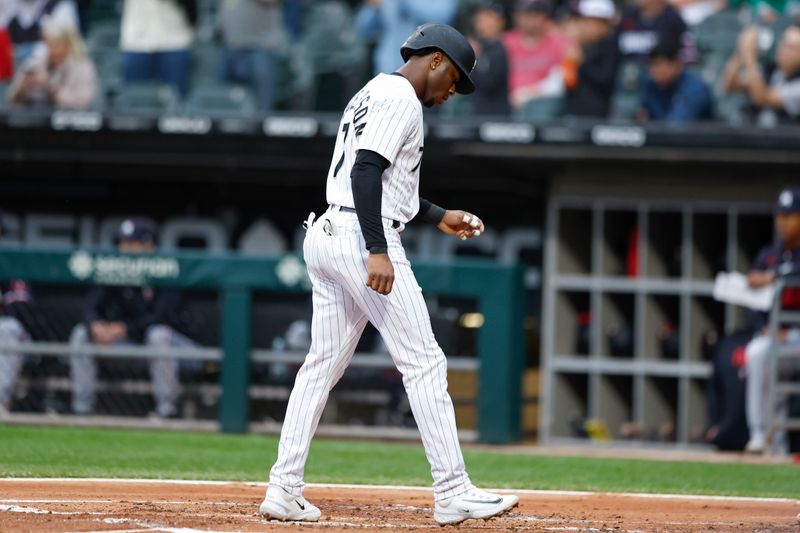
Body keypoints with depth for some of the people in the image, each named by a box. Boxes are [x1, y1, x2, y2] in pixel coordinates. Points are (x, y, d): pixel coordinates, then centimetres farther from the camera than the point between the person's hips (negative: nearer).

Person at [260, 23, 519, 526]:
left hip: (327, 236, 10)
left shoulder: (371, 94, 22)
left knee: (322, 365, 10)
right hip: (362, 239, -10)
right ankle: (453, 493, -9)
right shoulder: (401, 99, -9)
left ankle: (284, 490, 7)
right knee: (424, 363, -7)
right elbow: (366, 170, -21)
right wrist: (378, 252, -26)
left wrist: (438, 216, 31)